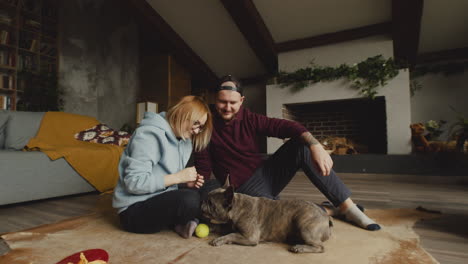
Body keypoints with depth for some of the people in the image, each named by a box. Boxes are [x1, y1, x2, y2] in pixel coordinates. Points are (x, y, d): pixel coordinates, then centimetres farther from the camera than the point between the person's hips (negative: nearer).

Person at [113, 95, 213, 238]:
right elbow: (134, 182, -25)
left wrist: (186, 183, -5)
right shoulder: (149, 134, -17)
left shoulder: (184, 139, 9)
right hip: (134, 210, -8)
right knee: (189, 199, -29)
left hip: (161, 201, 8)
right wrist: (178, 177, -23)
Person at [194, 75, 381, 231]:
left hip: (266, 174, 4)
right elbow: (203, 167, -7)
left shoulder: (250, 119, -3)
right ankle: (330, 210, -5)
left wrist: (315, 145, -33)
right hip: (245, 189, -3)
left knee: (301, 145, -18)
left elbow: (286, 126, -17)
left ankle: (348, 206, -14)